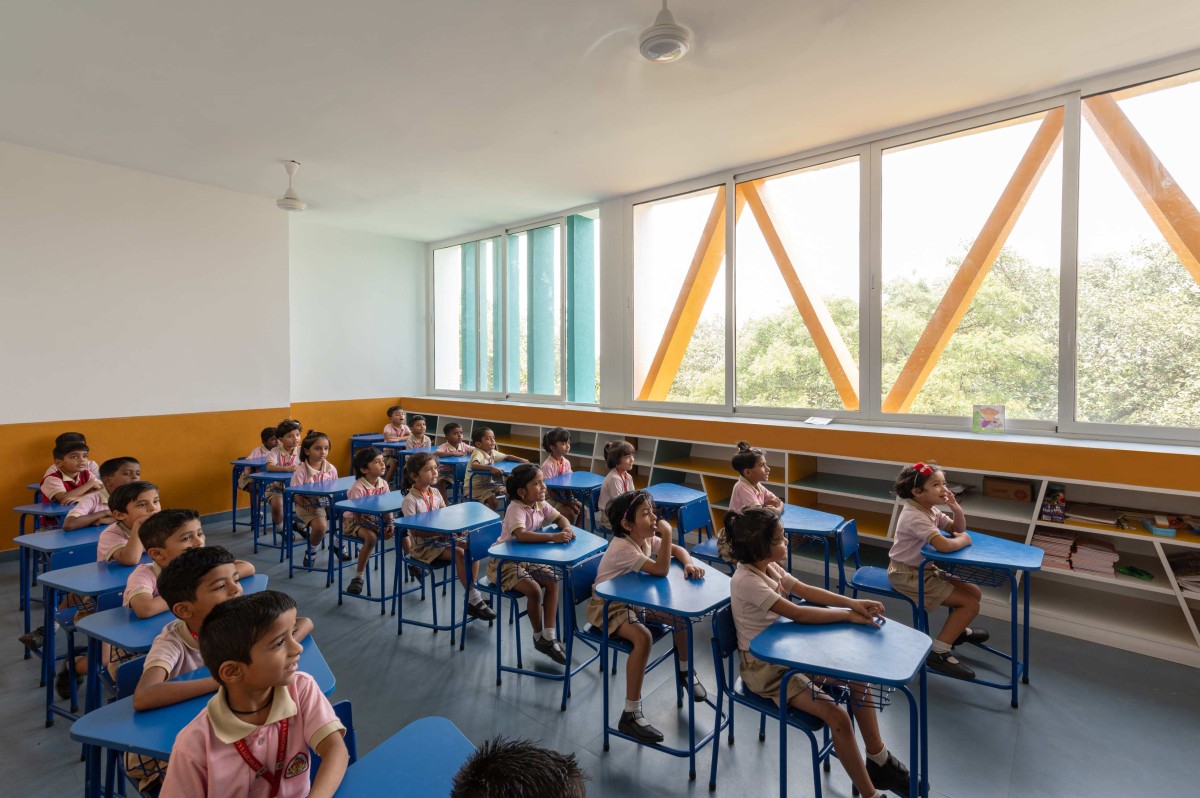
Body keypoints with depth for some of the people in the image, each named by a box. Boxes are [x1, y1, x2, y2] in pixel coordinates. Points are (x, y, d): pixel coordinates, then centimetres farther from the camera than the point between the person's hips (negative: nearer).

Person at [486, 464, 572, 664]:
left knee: (553, 581, -10)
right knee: (534, 590, -24)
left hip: (529, 558, 8)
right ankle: (538, 636, 3)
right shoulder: (515, 508, -27)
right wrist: (553, 537, -47)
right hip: (504, 561, -8)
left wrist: (567, 529, -18)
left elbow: (560, 518, 7)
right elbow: (521, 535, -44)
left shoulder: (540, 504, -2)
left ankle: (549, 636, -2)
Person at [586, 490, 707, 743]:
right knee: (643, 637, -32)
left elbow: (677, 549, 2)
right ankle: (630, 715, -20)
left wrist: (689, 563, -19)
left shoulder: (646, 538, -6)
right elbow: (660, 570, -35)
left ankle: (684, 671, 27)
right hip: (608, 608, -8)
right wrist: (666, 533, -39)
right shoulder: (622, 547, -31)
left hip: (634, 600, 8)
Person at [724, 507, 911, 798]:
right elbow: (797, 614, -30)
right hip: (763, 667, -9)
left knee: (857, 675, 5)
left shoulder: (768, 565, -2)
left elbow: (806, 591, 0)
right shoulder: (747, 581, -29)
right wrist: (847, 615, -22)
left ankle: (878, 760, 20)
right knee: (837, 715, -19)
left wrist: (852, 602, -13)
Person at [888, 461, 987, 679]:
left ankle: (957, 629, 37)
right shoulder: (914, 516, -25)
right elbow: (944, 545, -34)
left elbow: (958, 528, 13)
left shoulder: (930, 510, 6)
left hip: (925, 570, 9)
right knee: (971, 604, -10)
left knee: (974, 592, 12)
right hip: (908, 575, -9)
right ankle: (939, 653, -6)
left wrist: (956, 507, -5)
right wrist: (964, 540, -13)